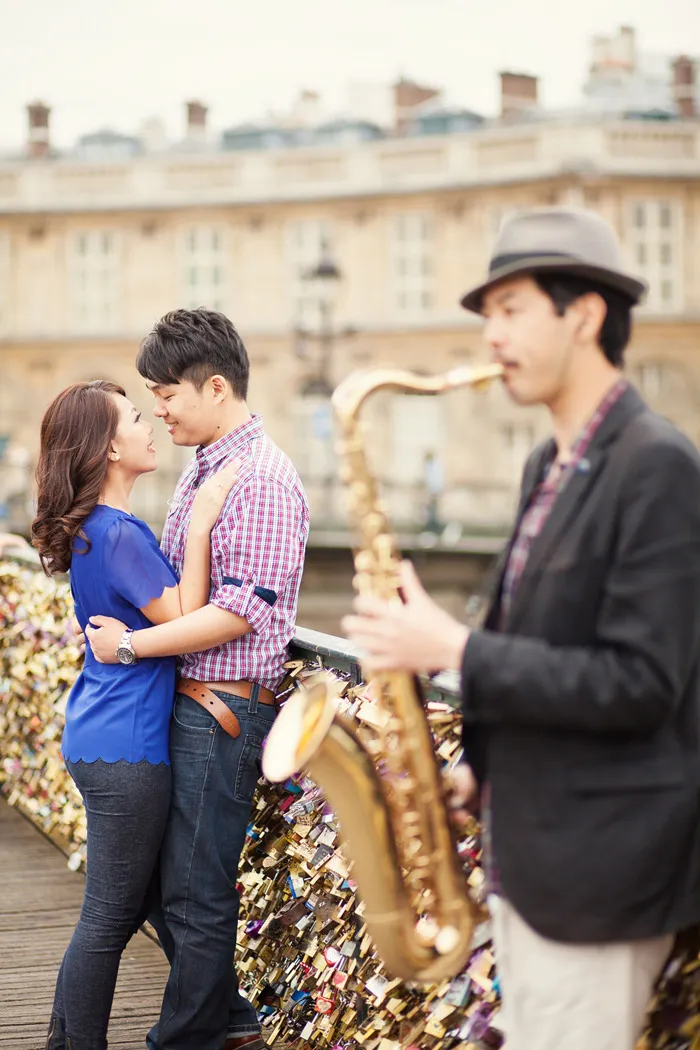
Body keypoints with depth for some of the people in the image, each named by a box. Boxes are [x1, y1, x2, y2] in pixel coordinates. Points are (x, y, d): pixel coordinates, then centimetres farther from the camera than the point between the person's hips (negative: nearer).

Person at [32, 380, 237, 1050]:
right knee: (111, 917, 0)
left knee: (114, 911, 19)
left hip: (100, 738, 10)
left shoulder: (96, 528, 10)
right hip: (124, 749, -10)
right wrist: (200, 524, -20)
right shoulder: (117, 534, -20)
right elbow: (185, 623, -19)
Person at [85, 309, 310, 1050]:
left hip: (223, 710, -10)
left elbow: (242, 609, -23)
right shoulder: (202, 469, 13)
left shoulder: (260, 479, -16)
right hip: (181, 699, 10)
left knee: (195, 893, 0)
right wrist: (121, 622, 10)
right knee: (156, 878, 17)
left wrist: (130, 645, -18)